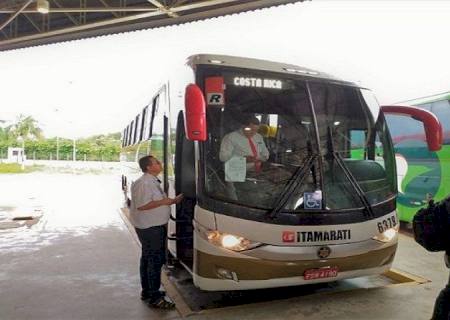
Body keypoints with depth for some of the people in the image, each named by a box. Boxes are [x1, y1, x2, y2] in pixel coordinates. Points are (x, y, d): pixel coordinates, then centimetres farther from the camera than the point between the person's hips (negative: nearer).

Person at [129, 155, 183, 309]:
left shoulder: (153, 181, 13)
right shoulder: (144, 183, -19)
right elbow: (141, 205, -26)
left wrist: (172, 201, 12)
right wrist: (164, 202, -22)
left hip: (154, 226, 11)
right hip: (149, 227, -11)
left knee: (147, 258, 18)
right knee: (155, 260, -5)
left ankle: (146, 291, 32)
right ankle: (154, 297, 4)